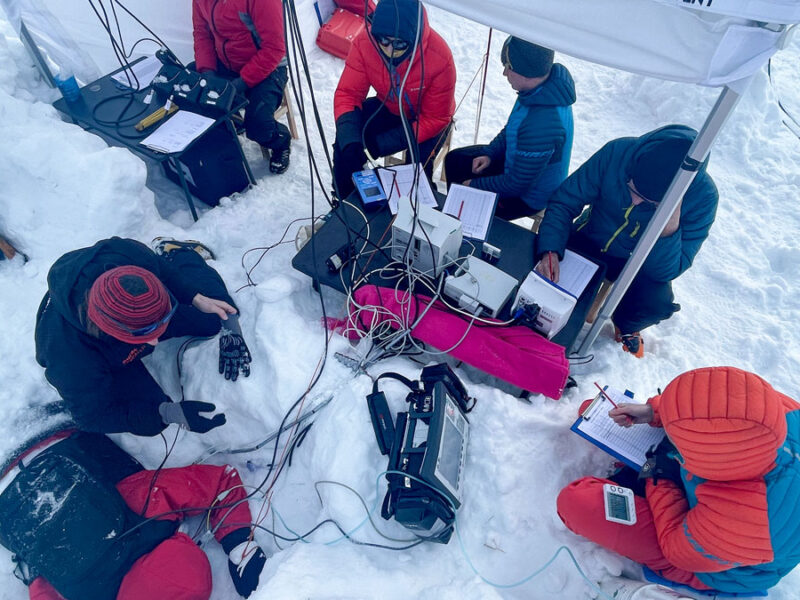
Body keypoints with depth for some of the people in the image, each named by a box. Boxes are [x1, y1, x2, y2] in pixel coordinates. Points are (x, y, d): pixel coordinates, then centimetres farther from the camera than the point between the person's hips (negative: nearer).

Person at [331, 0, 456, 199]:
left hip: (427, 117, -3)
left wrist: (383, 143, -33)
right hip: (389, 107, 3)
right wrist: (350, 141, -39)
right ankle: (344, 202, 5)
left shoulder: (440, 58, -32)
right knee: (346, 139, -19)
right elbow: (348, 93, -18)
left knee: (419, 160, -30)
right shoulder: (365, 42, -24)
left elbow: (435, 119, -24)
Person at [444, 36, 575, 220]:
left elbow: (517, 185, -31)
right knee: (454, 160, 14)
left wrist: (474, 185, -18)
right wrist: (490, 153, -3)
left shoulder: (541, 125, -41)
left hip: (527, 196, -9)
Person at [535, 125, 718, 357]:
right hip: (587, 241, 1)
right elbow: (564, 201, -19)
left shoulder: (703, 196, -25)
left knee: (658, 300, -30)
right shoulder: (617, 153, -25)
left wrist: (669, 230, -43)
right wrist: (549, 250, -35)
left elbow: (667, 272, -25)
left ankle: (626, 325, 9)